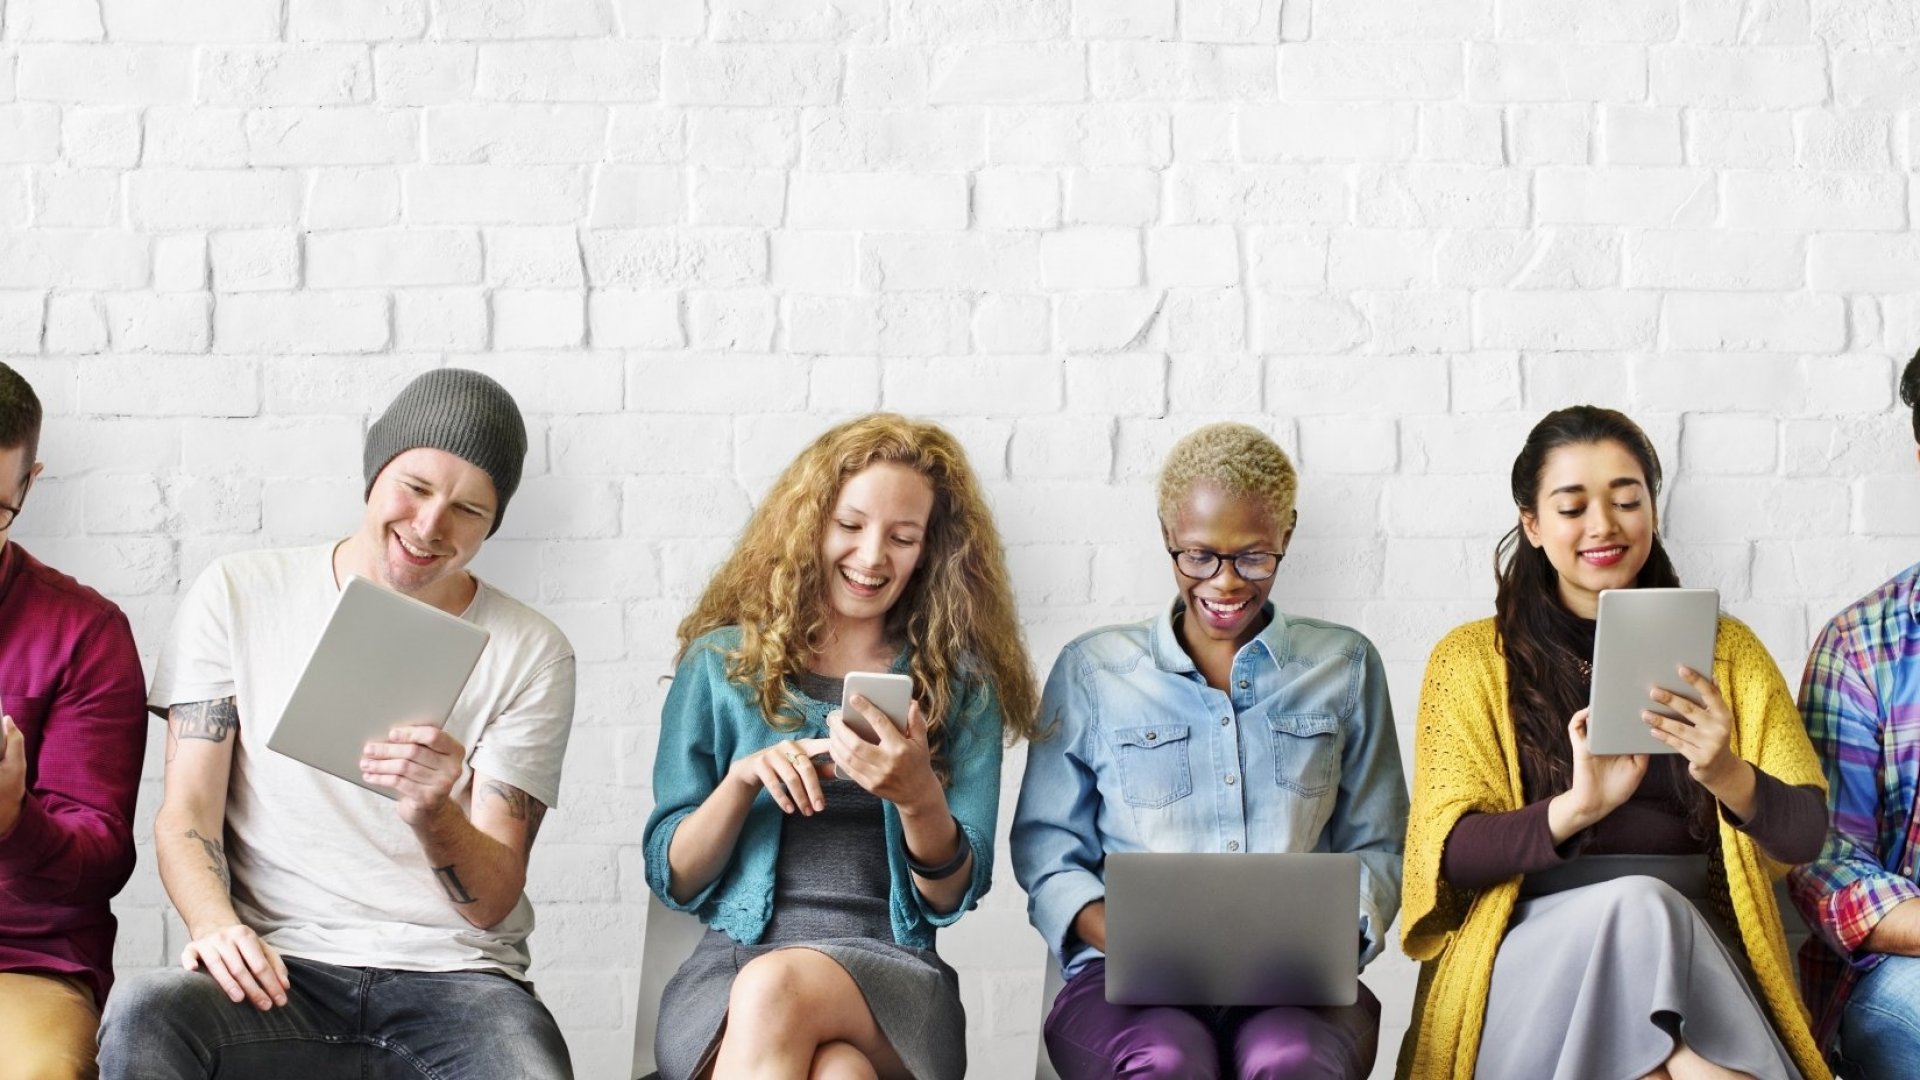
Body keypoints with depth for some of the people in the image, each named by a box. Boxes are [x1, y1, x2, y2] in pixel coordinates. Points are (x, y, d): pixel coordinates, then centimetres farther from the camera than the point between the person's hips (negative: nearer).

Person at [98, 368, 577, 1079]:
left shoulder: (532, 653, 6)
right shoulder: (238, 596, 8)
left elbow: (492, 902, 1)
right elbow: (185, 813, 3)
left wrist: (433, 815, -22)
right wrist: (214, 923, -19)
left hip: (453, 978, -1)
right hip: (282, 972, 1)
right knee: (145, 1014, -34)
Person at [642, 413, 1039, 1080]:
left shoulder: (960, 683, 12)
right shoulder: (721, 665, 12)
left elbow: (952, 898, 7)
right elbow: (672, 878, 10)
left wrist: (920, 798, -15)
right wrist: (743, 777, -10)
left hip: (889, 975, 0)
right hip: (729, 968, 0)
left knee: (774, 990, -37)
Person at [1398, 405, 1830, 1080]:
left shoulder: (1724, 651, 15)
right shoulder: (1472, 659, 11)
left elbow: (1803, 834, 4)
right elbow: (1448, 854, -1)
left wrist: (1726, 775, -19)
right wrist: (1575, 807, -20)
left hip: (1697, 952, 1)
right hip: (1528, 960, -1)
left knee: (1646, 912, -34)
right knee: (1636, 903, -33)